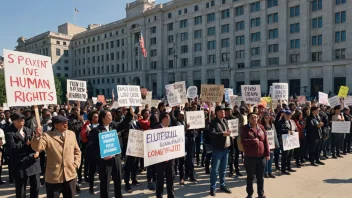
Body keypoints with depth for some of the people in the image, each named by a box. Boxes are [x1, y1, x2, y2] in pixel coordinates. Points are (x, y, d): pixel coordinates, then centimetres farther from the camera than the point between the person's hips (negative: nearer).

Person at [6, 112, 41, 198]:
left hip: (33, 162, 5)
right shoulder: (10, 133, -7)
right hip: (20, 164, -5)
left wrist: (37, 151, -9)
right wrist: (26, 144, -19)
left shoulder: (28, 130, 11)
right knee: (21, 189, 8)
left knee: (36, 185, 13)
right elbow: (12, 147, -20)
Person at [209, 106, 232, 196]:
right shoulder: (214, 122, -11)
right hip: (218, 149, -7)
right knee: (215, 169, 0)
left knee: (223, 169, 18)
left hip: (226, 148, 7)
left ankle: (222, 185, 31)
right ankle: (212, 188, 10)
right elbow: (212, 133, -25)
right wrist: (223, 134, -25)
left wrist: (229, 133, 6)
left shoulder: (225, 121, 11)